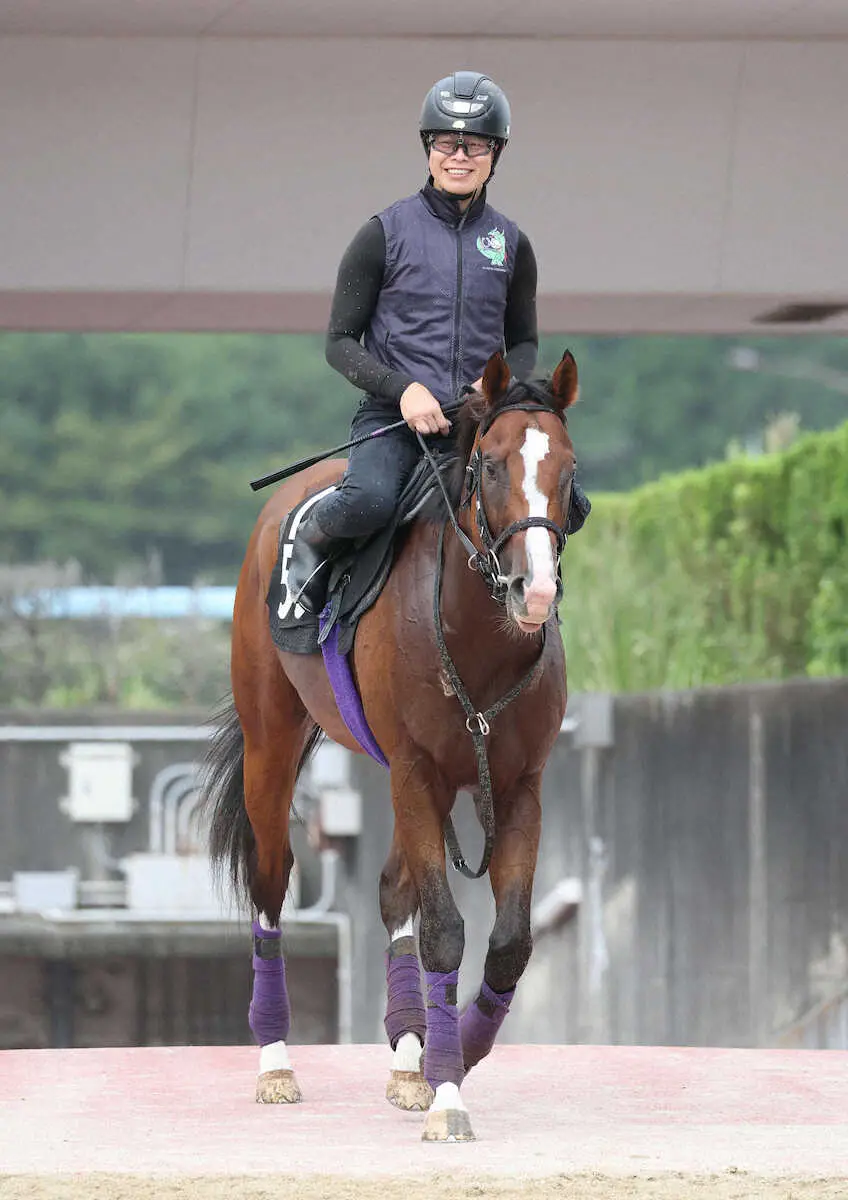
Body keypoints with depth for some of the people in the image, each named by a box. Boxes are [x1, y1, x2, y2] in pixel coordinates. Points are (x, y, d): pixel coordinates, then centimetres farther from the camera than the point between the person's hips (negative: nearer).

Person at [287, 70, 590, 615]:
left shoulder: (511, 244, 11)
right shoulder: (386, 234, 1)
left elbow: (525, 342, 21)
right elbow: (340, 342, 2)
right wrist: (404, 389, -15)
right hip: (394, 417, -3)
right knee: (371, 499, -35)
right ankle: (309, 540, -1)